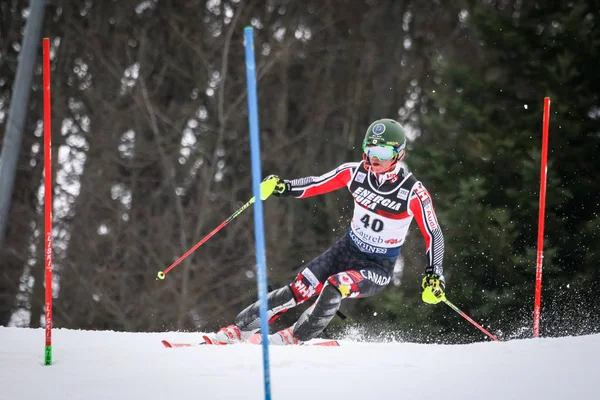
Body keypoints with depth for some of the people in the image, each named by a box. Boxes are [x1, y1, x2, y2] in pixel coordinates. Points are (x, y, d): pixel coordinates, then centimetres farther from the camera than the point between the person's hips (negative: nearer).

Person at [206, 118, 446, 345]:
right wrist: (284, 188, -19)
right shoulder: (356, 172, -10)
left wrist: (434, 274, -24)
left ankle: (295, 338, -15)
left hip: (378, 268, -4)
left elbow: (433, 235, -13)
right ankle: (239, 329, -1)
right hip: (347, 250, 4)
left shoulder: (413, 192, -21)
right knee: (299, 289, -10)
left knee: (334, 287, -31)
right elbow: (316, 184, -1)